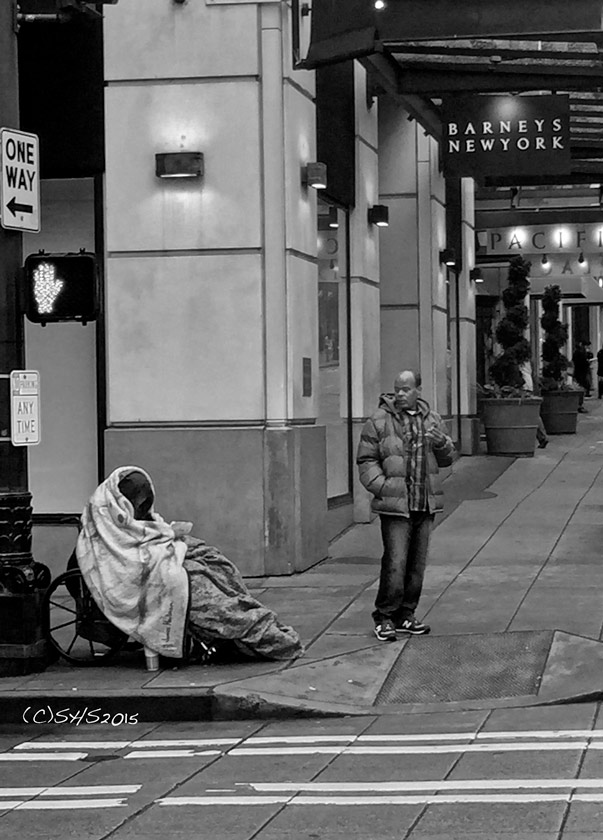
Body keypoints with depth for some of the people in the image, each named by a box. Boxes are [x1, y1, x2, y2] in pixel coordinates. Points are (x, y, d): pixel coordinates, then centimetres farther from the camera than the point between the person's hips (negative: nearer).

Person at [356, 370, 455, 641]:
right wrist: (382, 487, -14)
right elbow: (366, 460, -1)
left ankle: (405, 615, 20)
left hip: (425, 506, 5)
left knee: (417, 563, 10)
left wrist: (442, 442, -5)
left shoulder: (432, 419, 13)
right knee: (395, 563, -10)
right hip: (395, 506, -5)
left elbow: (446, 459, 17)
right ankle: (384, 617, -1)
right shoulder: (379, 422, -2)